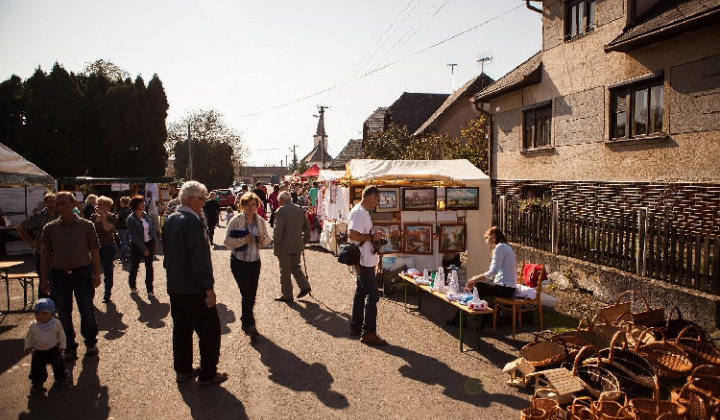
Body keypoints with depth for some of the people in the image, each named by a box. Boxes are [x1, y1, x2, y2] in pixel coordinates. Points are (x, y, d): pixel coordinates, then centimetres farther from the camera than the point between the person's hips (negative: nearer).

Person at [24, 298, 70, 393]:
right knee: (37, 367, 5)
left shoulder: (56, 323, -13)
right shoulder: (33, 325, -8)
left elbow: (61, 335, -2)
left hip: (53, 350, -2)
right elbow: (29, 337, 8)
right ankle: (37, 382, 24)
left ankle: (62, 378, 29)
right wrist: (28, 347, 3)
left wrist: (62, 346, -3)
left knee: (58, 365, 8)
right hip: (38, 351, 2)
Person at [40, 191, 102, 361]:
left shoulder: (86, 225, -1)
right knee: (63, 314, 8)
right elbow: (45, 255, 7)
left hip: (82, 273, -2)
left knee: (87, 311, 5)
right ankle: (70, 348, 22)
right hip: (59, 275, 2)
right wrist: (44, 279, 3)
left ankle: (91, 342, 25)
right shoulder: (49, 228, 4)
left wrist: (96, 274, -5)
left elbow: (94, 251, 1)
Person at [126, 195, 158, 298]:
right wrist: (143, 249, -18)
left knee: (149, 266, 2)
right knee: (134, 266, 13)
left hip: (149, 243, 4)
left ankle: (150, 289, 8)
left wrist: (155, 242, 3)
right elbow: (134, 236, -17)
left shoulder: (146, 215, 2)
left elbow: (152, 229, 10)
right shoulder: (131, 219, -14)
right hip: (137, 246, -4)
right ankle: (132, 285, 36)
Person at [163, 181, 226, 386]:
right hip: (193, 287, -9)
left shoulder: (170, 220, 8)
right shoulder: (192, 221, -20)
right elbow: (200, 258, -24)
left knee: (181, 328, 18)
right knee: (210, 330, 3)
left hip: (174, 286, 9)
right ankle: (207, 374, 9)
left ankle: (183, 370, 28)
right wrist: (209, 288, -21)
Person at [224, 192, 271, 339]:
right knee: (247, 294, -11)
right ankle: (250, 324, 5)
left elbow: (268, 240, 7)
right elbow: (227, 240, -14)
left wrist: (263, 239, -15)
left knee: (252, 295, 10)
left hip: (254, 261, 4)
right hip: (238, 262, -4)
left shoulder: (260, 221, 1)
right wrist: (243, 240, -26)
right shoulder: (236, 220, -11)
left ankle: (246, 321, 30)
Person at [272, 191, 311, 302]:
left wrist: (276, 240, -5)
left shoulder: (281, 211, -17)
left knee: (285, 271, 6)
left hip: (284, 246, -6)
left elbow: (278, 230, -21)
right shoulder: (299, 209, 4)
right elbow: (307, 225, 11)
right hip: (297, 245, 6)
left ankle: (286, 295, 16)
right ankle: (304, 286, 12)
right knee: (295, 266, 23)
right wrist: (304, 238, 20)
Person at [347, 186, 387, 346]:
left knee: (361, 293, 17)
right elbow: (352, 235, -30)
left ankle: (356, 326, 28)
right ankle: (368, 333, -1)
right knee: (373, 296, -7)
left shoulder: (363, 212, 14)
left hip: (365, 261, 11)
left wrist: (373, 235, 12)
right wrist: (372, 237, -21)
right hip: (364, 261, -11)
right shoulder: (358, 213, -19)